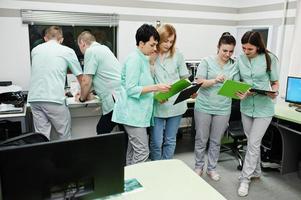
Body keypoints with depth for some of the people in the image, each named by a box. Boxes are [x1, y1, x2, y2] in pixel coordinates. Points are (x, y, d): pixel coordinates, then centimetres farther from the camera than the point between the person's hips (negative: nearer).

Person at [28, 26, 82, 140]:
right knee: (64, 136, 10)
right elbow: (80, 77, 11)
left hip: (34, 98, 4)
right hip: (54, 99, -4)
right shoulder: (67, 51, 4)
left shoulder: (35, 50, 16)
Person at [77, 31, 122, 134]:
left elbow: (86, 81, -8)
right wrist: (85, 92, 43)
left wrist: (82, 98, 10)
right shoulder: (103, 48, 22)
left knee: (102, 131, 3)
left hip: (114, 100, -9)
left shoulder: (90, 51, -6)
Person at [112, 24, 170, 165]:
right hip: (132, 113, -9)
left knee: (133, 150, 14)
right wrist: (155, 87, -22)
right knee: (143, 151, -7)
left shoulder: (143, 59, 15)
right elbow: (131, 89, -20)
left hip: (138, 112, 9)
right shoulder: (134, 59, -14)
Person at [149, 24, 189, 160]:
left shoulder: (178, 55, 1)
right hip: (157, 106, -2)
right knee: (156, 142, 6)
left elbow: (184, 79, 7)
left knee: (170, 141, 14)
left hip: (176, 105, 3)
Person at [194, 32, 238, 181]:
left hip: (223, 109, 2)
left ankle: (211, 168, 30)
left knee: (216, 141, 13)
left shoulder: (234, 66, 3)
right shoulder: (207, 61, -5)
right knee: (201, 139, 10)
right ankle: (199, 166, 29)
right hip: (204, 107, -2)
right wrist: (215, 80, -28)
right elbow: (200, 82, -10)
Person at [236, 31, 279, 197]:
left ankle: (245, 178, 11)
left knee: (253, 143, -2)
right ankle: (256, 171, 37)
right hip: (246, 106, 4)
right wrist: (240, 93, -18)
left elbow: (275, 82, -1)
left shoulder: (269, 59, -10)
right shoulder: (240, 60, -4)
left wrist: (274, 92, -23)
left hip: (264, 108, -3)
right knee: (253, 142, 17)